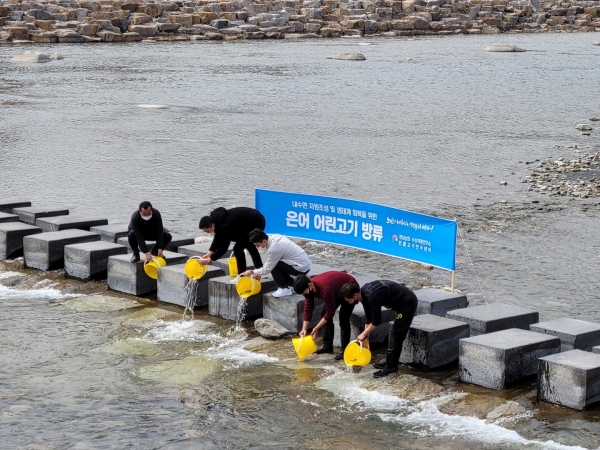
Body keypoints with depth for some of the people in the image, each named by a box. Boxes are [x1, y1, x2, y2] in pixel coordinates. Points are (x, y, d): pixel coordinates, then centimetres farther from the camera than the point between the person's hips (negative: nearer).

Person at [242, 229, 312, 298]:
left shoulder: (273, 248, -24)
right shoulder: (274, 237, 1)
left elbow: (267, 269, -14)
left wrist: (251, 272, 0)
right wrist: (259, 273, 12)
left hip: (301, 268, -9)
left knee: (273, 265, -14)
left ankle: (285, 289, -3)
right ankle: (291, 284, 18)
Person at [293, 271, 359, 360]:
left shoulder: (325, 290, -41)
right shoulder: (309, 287, -17)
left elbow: (330, 312, -31)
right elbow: (308, 308, -10)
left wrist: (316, 328, -25)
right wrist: (304, 329, -15)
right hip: (337, 290, 8)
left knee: (343, 319, -18)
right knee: (324, 314, 4)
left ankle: (344, 350, -11)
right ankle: (327, 345, 16)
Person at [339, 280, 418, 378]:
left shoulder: (372, 296, -31)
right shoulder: (364, 293, -2)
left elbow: (376, 321, -22)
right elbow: (369, 318, 8)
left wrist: (364, 334, -10)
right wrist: (366, 337, 8)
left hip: (408, 303, -10)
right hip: (402, 302, 10)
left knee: (397, 335, -6)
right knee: (396, 334, 16)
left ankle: (391, 366, 0)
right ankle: (390, 362, 25)